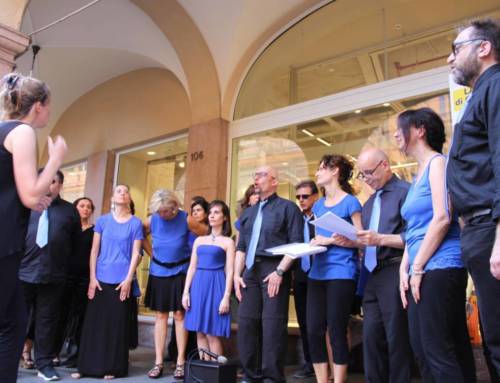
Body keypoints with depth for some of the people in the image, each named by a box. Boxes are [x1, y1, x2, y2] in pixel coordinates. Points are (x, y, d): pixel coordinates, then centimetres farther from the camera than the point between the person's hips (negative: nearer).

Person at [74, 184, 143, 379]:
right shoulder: (102, 220, 6)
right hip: (101, 279, 2)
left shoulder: (135, 223, 2)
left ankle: (112, 367, 13)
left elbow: (135, 253, -1)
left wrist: (129, 279, -8)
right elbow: (94, 250, 5)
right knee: (95, 322, 4)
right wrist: (92, 277, -2)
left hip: (122, 281, -1)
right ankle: (88, 366, 15)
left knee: (118, 324, 3)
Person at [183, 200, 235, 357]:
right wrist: (186, 291, 3)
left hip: (216, 286, -4)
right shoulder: (199, 240, 14)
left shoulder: (228, 242, 1)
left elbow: (229, 271, -4)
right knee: (200, 332, 7)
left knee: (212, 334, -4)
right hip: (198, 286, 5)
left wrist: (226, 297, -13)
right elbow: (192, 268, 12)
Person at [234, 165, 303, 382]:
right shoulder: (248, 213, 21)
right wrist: (237, 274, 8)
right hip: (251, 272, 6)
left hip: (274, 270, -6)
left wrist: (279, 271, -15)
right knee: (246, 324, 5)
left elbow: (296, 244, -7)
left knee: (272, 326, -6)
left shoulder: (288, 208, 2)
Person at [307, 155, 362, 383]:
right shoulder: (318, 205, 16)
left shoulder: (350, 202, -4)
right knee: (314, 331, 6)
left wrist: (330, 240, -16)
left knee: (336, 332, -1)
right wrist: (313, 242, 0)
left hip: (341, 273, -6)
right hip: (317, 273, 7)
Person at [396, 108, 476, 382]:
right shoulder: (418, 175, 21)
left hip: (439, 268, -9)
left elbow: (442, 217, -16)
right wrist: (404, 269, 10)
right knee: (422, 349, 10)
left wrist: (418, 268, -13)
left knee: (438, 351, -7)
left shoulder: (437, 163, -5)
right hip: (421, 272, 9)